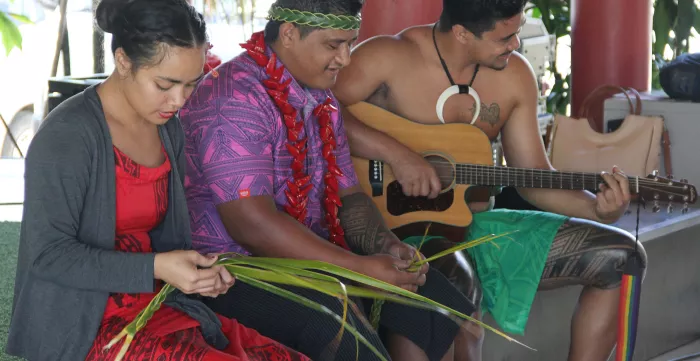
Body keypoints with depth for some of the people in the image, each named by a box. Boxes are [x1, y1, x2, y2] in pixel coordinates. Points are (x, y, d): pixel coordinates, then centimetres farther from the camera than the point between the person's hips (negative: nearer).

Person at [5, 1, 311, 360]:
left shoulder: (167, 130, 8)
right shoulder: (66, 136, -16)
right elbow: (49, 255, -17)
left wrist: (199, 274, -4)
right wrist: (156, 268, -23)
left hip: (156, 305, 7)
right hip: (83, 324, -7)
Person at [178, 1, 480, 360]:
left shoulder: (320, 100, 10)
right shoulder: (236, 98, -18)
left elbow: (347, 194, 14)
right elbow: (250, 224, -26)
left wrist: (384, 243, -9)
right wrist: (360, 268, -26)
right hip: (234, 268, -9)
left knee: (428, 297, -3)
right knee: (339, 325, -33)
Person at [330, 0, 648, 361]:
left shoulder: (514, 75, 3)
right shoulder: (388, 58, -12)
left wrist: (597, 209, -9)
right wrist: (395, 153, -30)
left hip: (478, 225, 6)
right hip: (403, 225, -6)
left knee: (621, 256, 0)